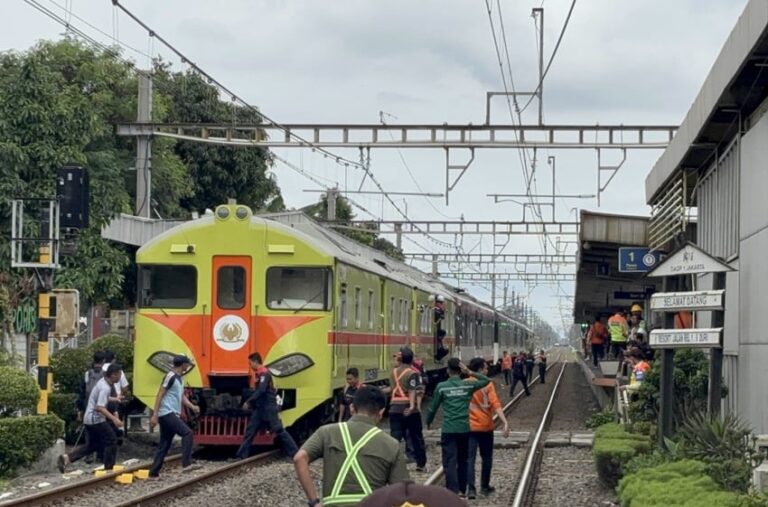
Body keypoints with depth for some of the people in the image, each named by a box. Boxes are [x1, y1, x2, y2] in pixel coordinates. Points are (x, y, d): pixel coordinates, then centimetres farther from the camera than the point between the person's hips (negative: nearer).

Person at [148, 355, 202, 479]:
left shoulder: (179, 378, 18)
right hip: (167, 414, -10)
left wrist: (192, 406, 0)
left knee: (164, 446, 10)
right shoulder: (170, 376, -11)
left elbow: (182, 396, 19)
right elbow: (160, 395, -14)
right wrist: (155, 415, -18)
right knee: (187, 433, -20)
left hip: (172, 415, 10)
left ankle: (153, 473, 13)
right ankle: (186, 464, -25)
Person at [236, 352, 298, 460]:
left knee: (278, 430, -9)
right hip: (260, 408, 10)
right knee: (250, 430, 7)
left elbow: (261, 391, -26)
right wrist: (251, 404, 13)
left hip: (269, 407, -10)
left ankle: (294, 453, -5)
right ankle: (242, 455, 8)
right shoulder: (259, 374, 15)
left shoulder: (264, 373, -15)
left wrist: (248, 402, -24)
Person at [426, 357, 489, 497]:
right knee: (463, 460, 17)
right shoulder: (468, 385, 1)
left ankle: (453, 492, -16)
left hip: (448, 429, -3)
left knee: (450, 462, -5)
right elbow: (486, 380, 16)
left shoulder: (441, 386, -5)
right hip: (464, 429, 3)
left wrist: (428, 422, 20)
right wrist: (469, 372, 4)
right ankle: (462, 490, 26)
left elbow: (433, 407, 2)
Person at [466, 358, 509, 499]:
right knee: (486, 457, 15)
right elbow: (495, 404, -18)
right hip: (485, 426, -2)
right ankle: (485, 487, 23)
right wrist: (505, 422, -21)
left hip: (469, 427, 2)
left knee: (470, 458, -1)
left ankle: (471, 489, -12)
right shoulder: (487, 384, -9)